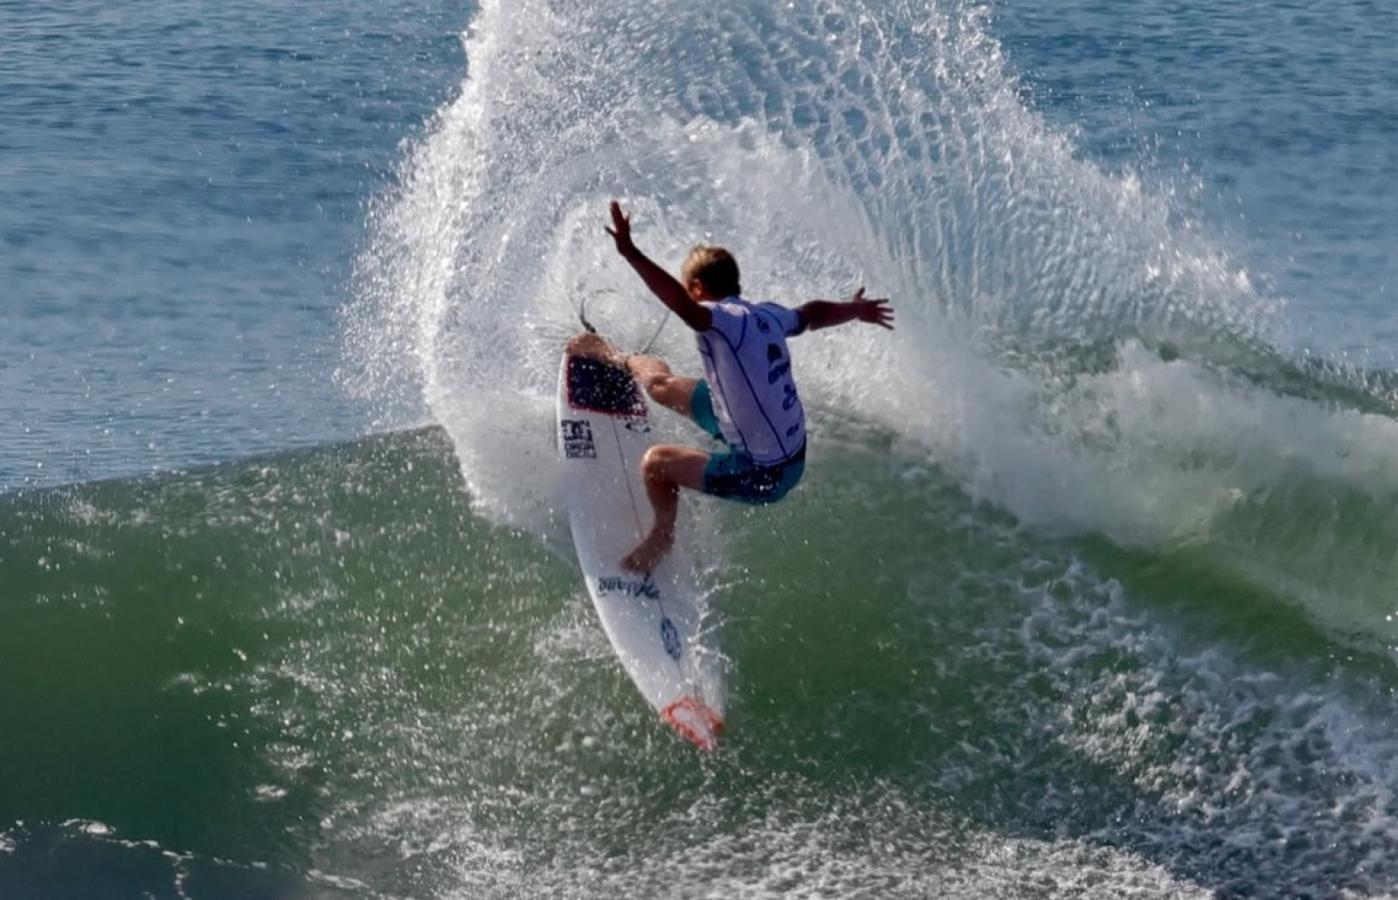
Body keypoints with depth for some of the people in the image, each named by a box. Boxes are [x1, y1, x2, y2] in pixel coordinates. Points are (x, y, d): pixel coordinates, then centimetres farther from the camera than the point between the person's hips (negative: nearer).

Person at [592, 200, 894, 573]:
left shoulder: (723, 320, -28)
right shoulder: (767, 314, -3)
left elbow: (680, 304, -49)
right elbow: (814, 313, 17)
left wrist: (630, 253, -56)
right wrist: (856, 309, 38)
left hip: (765, 475, -9)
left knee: (656, 462, -4)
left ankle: (662, 536, 24)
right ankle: (619, 362, 52)